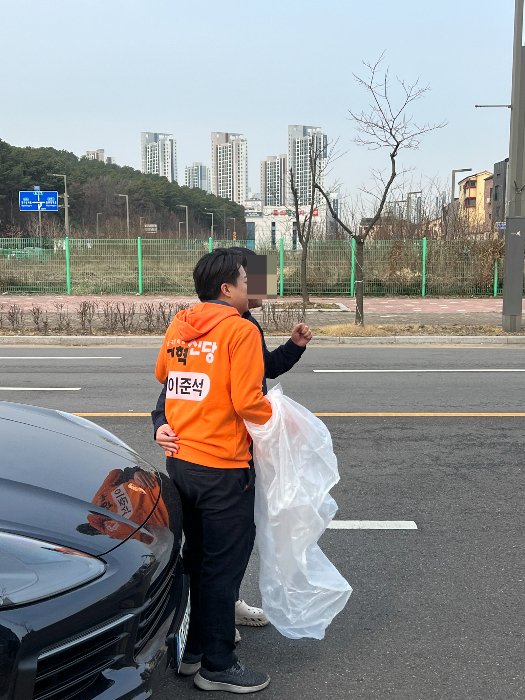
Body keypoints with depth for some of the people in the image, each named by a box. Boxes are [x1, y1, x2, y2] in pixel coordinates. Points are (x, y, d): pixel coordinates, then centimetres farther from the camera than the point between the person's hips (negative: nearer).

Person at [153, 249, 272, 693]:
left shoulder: (178, 326, 7)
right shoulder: (240, 329, -14)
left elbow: (162, 375, 23)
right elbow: (247, 402, -20)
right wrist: (281, 420, -3)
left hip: (179, 461, 8)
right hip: (222, 467, -7)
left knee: (196, 557, 21)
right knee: (224, 566, 5)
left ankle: (191, 649, 33)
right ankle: (218, 666, 18)